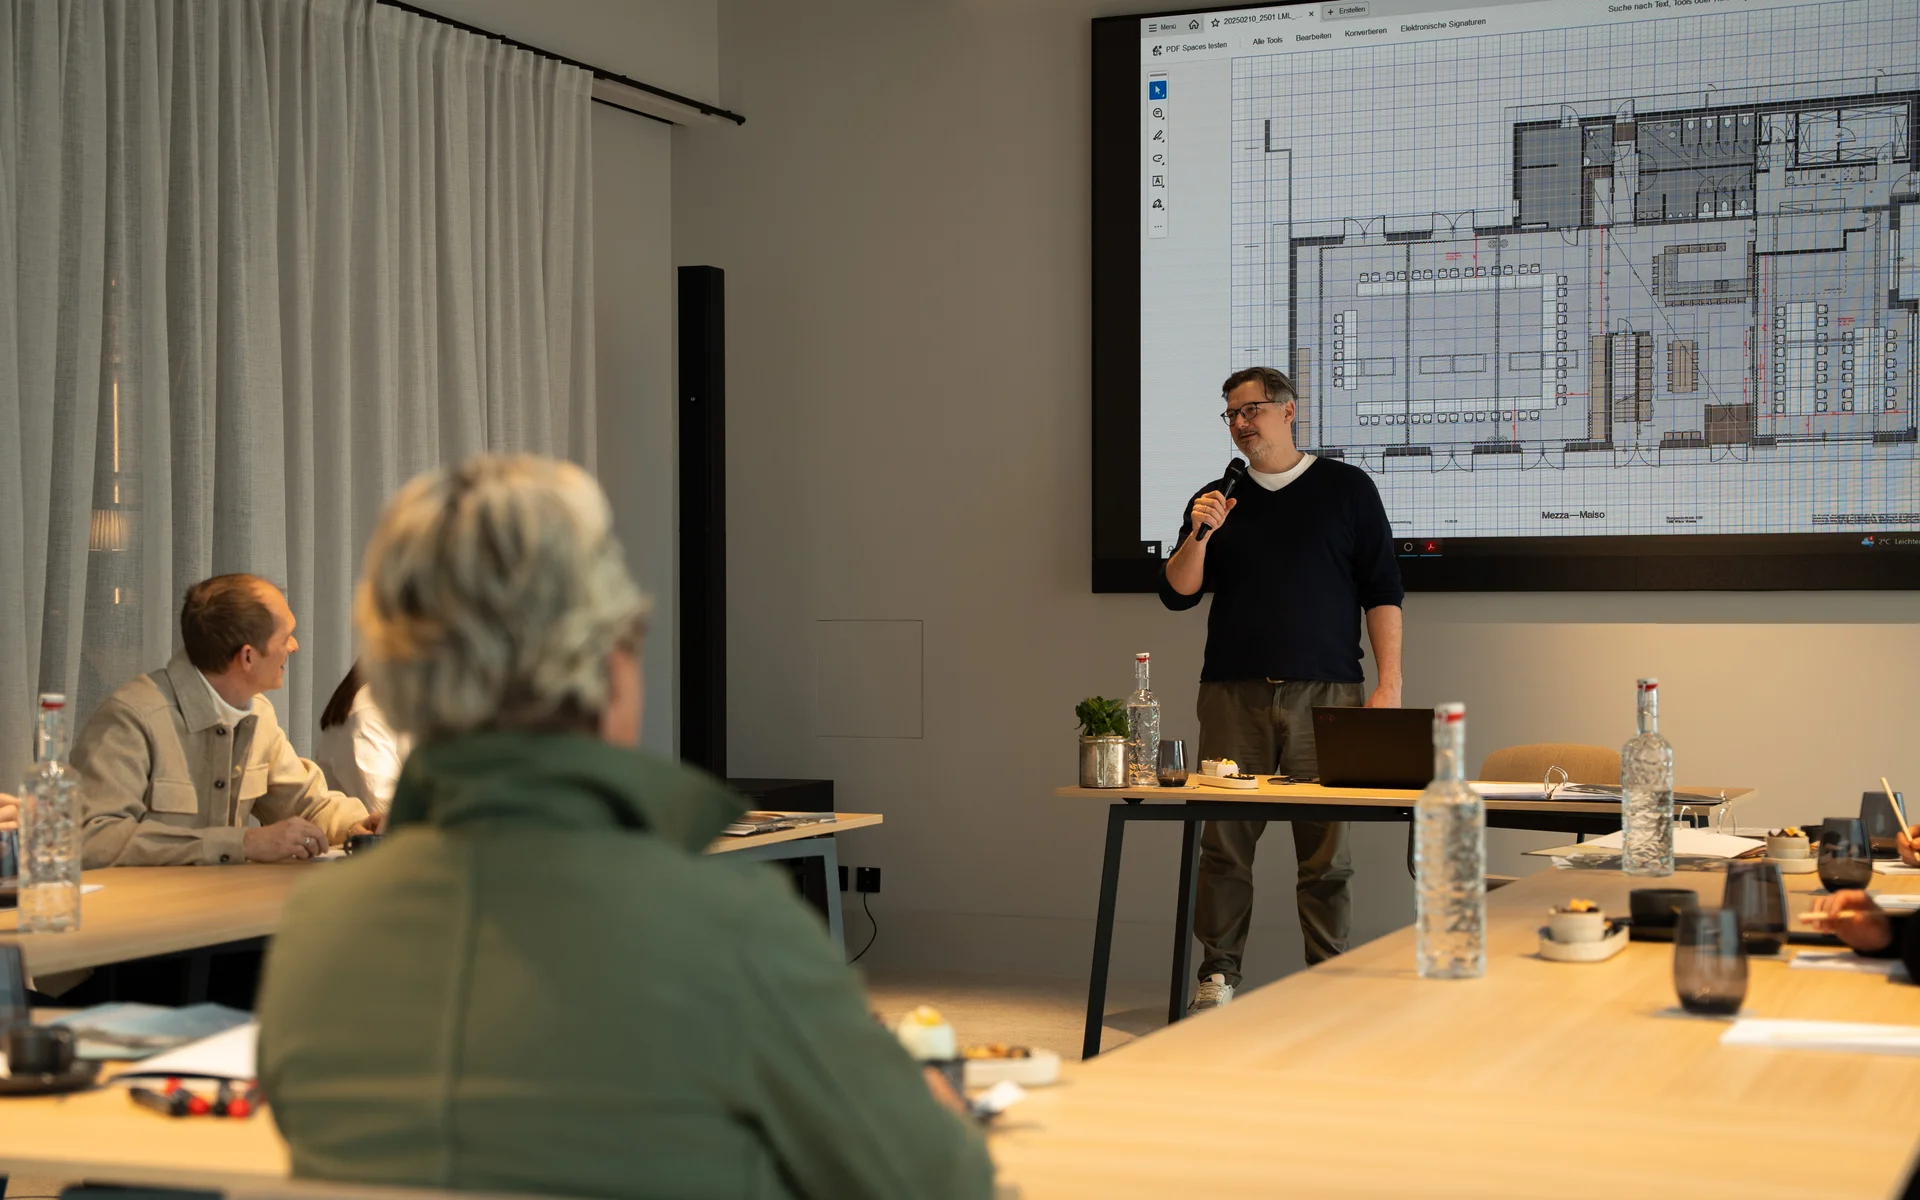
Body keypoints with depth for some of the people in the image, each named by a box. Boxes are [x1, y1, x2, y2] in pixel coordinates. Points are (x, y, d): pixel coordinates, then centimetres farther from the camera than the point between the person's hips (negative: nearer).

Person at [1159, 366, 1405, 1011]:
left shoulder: (1346, 488, 9)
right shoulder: (1215, 499, 15)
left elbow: (1382, 591, 6)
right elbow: (1176, 594, 11)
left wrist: (1388, 683, -3)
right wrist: (1200, 534, -7)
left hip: (1325, 694, -2)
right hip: (1233, 694, 2)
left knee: (1326, 847, -3)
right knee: (1224, 840, -2)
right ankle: (1218, 973, 7)